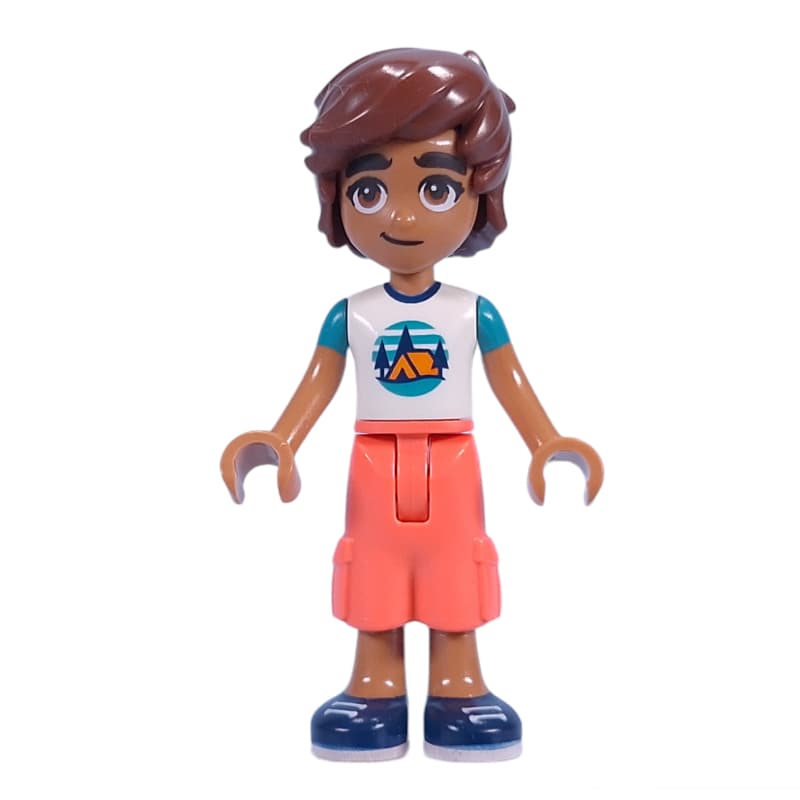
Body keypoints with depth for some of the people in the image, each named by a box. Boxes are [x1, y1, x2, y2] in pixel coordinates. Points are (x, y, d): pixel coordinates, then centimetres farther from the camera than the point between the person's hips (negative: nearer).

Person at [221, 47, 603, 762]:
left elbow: (511, 384, 0)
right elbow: (318, 387, 1)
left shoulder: (475, 313, -4)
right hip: (376, 467, 1)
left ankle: (457, 690, 20)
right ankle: (376, 690, 22)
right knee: (377, 567, 9)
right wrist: (280, 446, -9)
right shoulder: (350, 315, -3)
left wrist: (546, 446, -11)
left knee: (451, 565, 8)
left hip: (451, 466, -1)